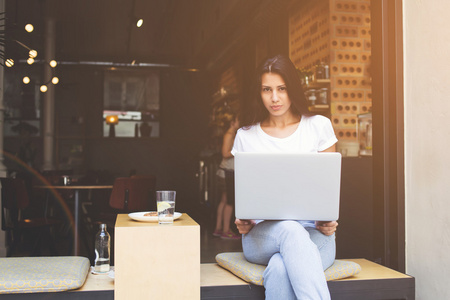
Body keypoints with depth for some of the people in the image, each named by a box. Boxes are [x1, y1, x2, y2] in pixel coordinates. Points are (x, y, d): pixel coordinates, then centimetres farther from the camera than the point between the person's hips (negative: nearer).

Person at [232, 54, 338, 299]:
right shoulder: (246, 136, 12)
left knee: (280, 270, -37)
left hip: (313, 234, 0)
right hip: (262, 235, 1)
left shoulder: (319, 126, 10)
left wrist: (328, 220, -9)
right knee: (290, 229, -39)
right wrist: (243, 221, -7)